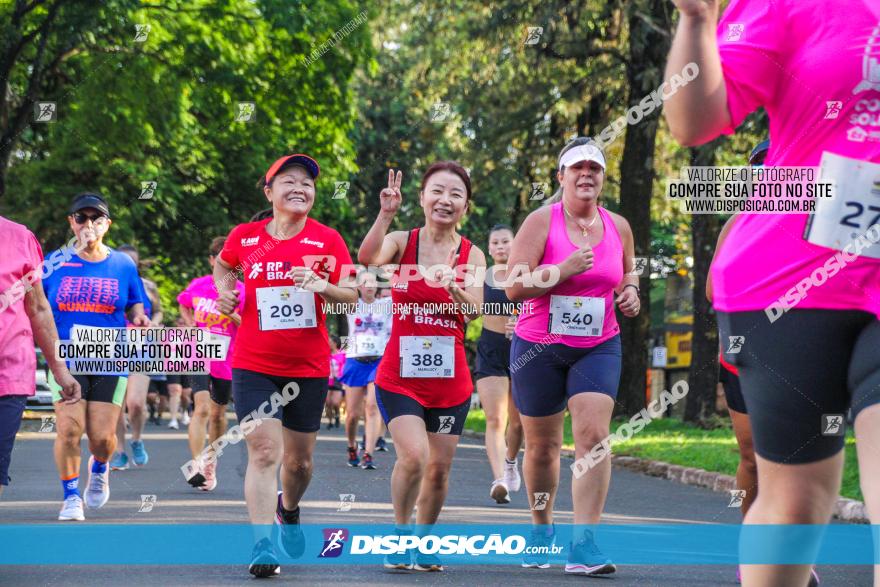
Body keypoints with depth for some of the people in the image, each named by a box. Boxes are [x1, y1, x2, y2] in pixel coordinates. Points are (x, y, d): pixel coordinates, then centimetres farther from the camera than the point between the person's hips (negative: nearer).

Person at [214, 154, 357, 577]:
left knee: (299, 459, 12)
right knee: (264, 450, -15)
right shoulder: (244, 237, 2)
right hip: (254, 365, -1)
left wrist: (323, 286, -23)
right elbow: (222, 266, 24)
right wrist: (224, 289, 4)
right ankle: (263, 546, -17)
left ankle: (288, 509, 44)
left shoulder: (327, 240, -1)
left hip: (309, 366, 1)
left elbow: (351, 295, -4)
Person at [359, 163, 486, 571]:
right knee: (413, 455, -20)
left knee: (439, 468, 7)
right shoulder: (402, 242, -3)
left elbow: (474, 311, -12)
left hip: (450, 380, 3)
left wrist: (452, 284, -30)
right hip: (400, 375, -2)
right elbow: (368, 258, -24)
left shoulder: (472, 255, 1)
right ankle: (399, 529, 4)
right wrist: (386, 214, -33)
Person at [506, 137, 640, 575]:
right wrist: (563, 270, -24)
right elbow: (513, 286, -14)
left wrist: (631, 290, 1)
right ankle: (542, 530, 33)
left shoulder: (618, 227, 4)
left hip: (599, 347, 2)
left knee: (593, 435, -17)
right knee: (541, 445, 9)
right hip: (539, 347, -2)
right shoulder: (541, 222, -8)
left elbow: (628, 271, 23)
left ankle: (583, 544, -19)